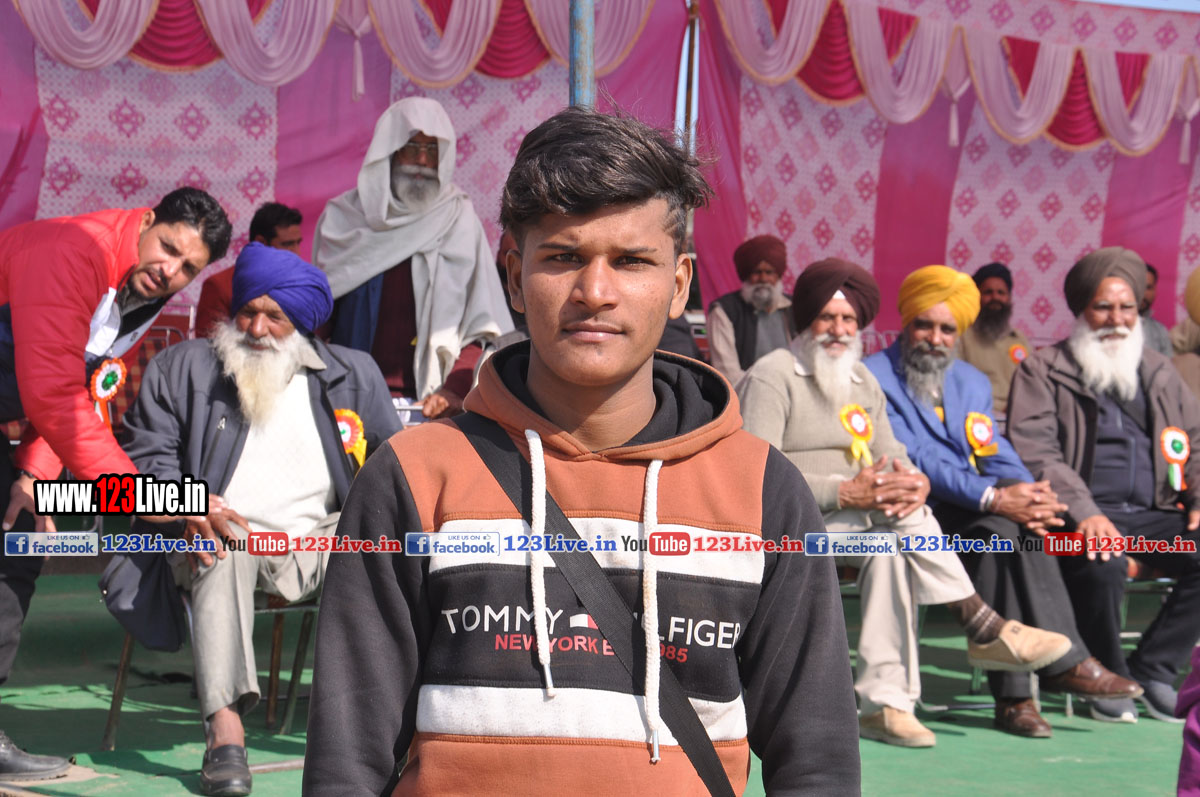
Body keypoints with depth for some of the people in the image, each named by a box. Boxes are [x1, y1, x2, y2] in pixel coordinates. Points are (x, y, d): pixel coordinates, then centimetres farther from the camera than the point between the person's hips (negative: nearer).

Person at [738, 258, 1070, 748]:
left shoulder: (863, 384, 19)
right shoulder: (772, 377, -5)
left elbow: (892, 461, 13)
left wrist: (916, 482, -14)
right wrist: (846, 494, -27)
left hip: (854, 531, 6)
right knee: (890, 509, -29)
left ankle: (884, 702, -32)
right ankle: (982, 626, -23)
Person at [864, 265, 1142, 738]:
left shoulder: (973, 382, 21)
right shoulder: (875, 378, -2)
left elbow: (998, 457, 11)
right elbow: (911, 461, -14)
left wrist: (1030, 495, -14)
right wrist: (991, 499, -26)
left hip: (970, 516, 5)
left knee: (1012, 527, -29)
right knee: (999, 533, -31)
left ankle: (1014, 694, -30)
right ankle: (1063, 662, -27)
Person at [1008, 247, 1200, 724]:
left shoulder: (1159, 373, 21)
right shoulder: (1043, 372, 5)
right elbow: (1035, 453, -7)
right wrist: (1084, 512, -22)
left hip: (1152, 514, 5)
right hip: (1084, 516, -4)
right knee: (1103, 565, -35)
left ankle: (1152, 669, -9)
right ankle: (1110, 678, -9)